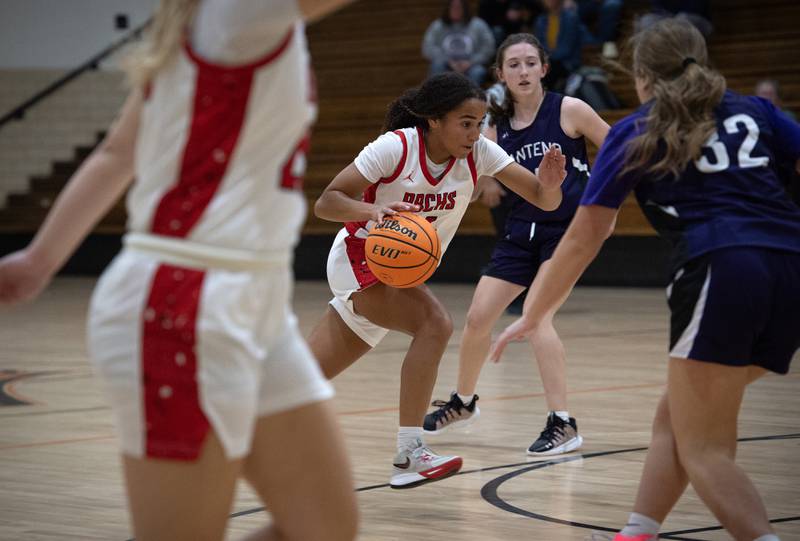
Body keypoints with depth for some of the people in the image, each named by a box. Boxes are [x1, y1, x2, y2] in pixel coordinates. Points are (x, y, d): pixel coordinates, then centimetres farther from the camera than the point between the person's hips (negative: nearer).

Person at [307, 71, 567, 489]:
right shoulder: (395, 147, -23)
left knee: (308, 375, 9)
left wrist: (549, 185, -36)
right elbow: (325, 203, -21)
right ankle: (409, 454, -30)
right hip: (360, 260, -6)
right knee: (434, 324, -30)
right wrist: (371, 209, -40)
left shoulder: (479, 153, -10)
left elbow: (544, 201, -13)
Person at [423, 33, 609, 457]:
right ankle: (463, 402, 32)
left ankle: (563, 423, -17)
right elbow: (488, 184, 8)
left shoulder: (569, 110, -9)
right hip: (522, 230, 5)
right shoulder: (497, 127, 3)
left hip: (568, 228, -5)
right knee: (477, 317, 6)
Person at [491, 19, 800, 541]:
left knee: (701, 448, 1)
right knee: (676, 418, 17)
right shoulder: (753, 111, 25)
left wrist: (532, 317, 28)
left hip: (722, 268, -5)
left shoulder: (635, 132, 17)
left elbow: (582, 239, 19)